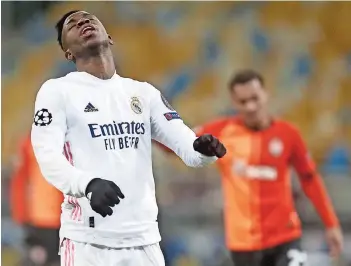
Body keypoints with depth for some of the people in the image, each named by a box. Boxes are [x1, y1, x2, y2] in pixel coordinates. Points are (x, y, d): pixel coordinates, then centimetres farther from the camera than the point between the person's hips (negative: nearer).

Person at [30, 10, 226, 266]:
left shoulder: (144, 92, 16)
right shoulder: (57, 91, 2)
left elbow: (185, 143, 7)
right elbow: (49, 157, -11)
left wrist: (204, 149, -19)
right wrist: (88, 184, -31)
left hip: (143, 238, 5)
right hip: (87, 240, -4)